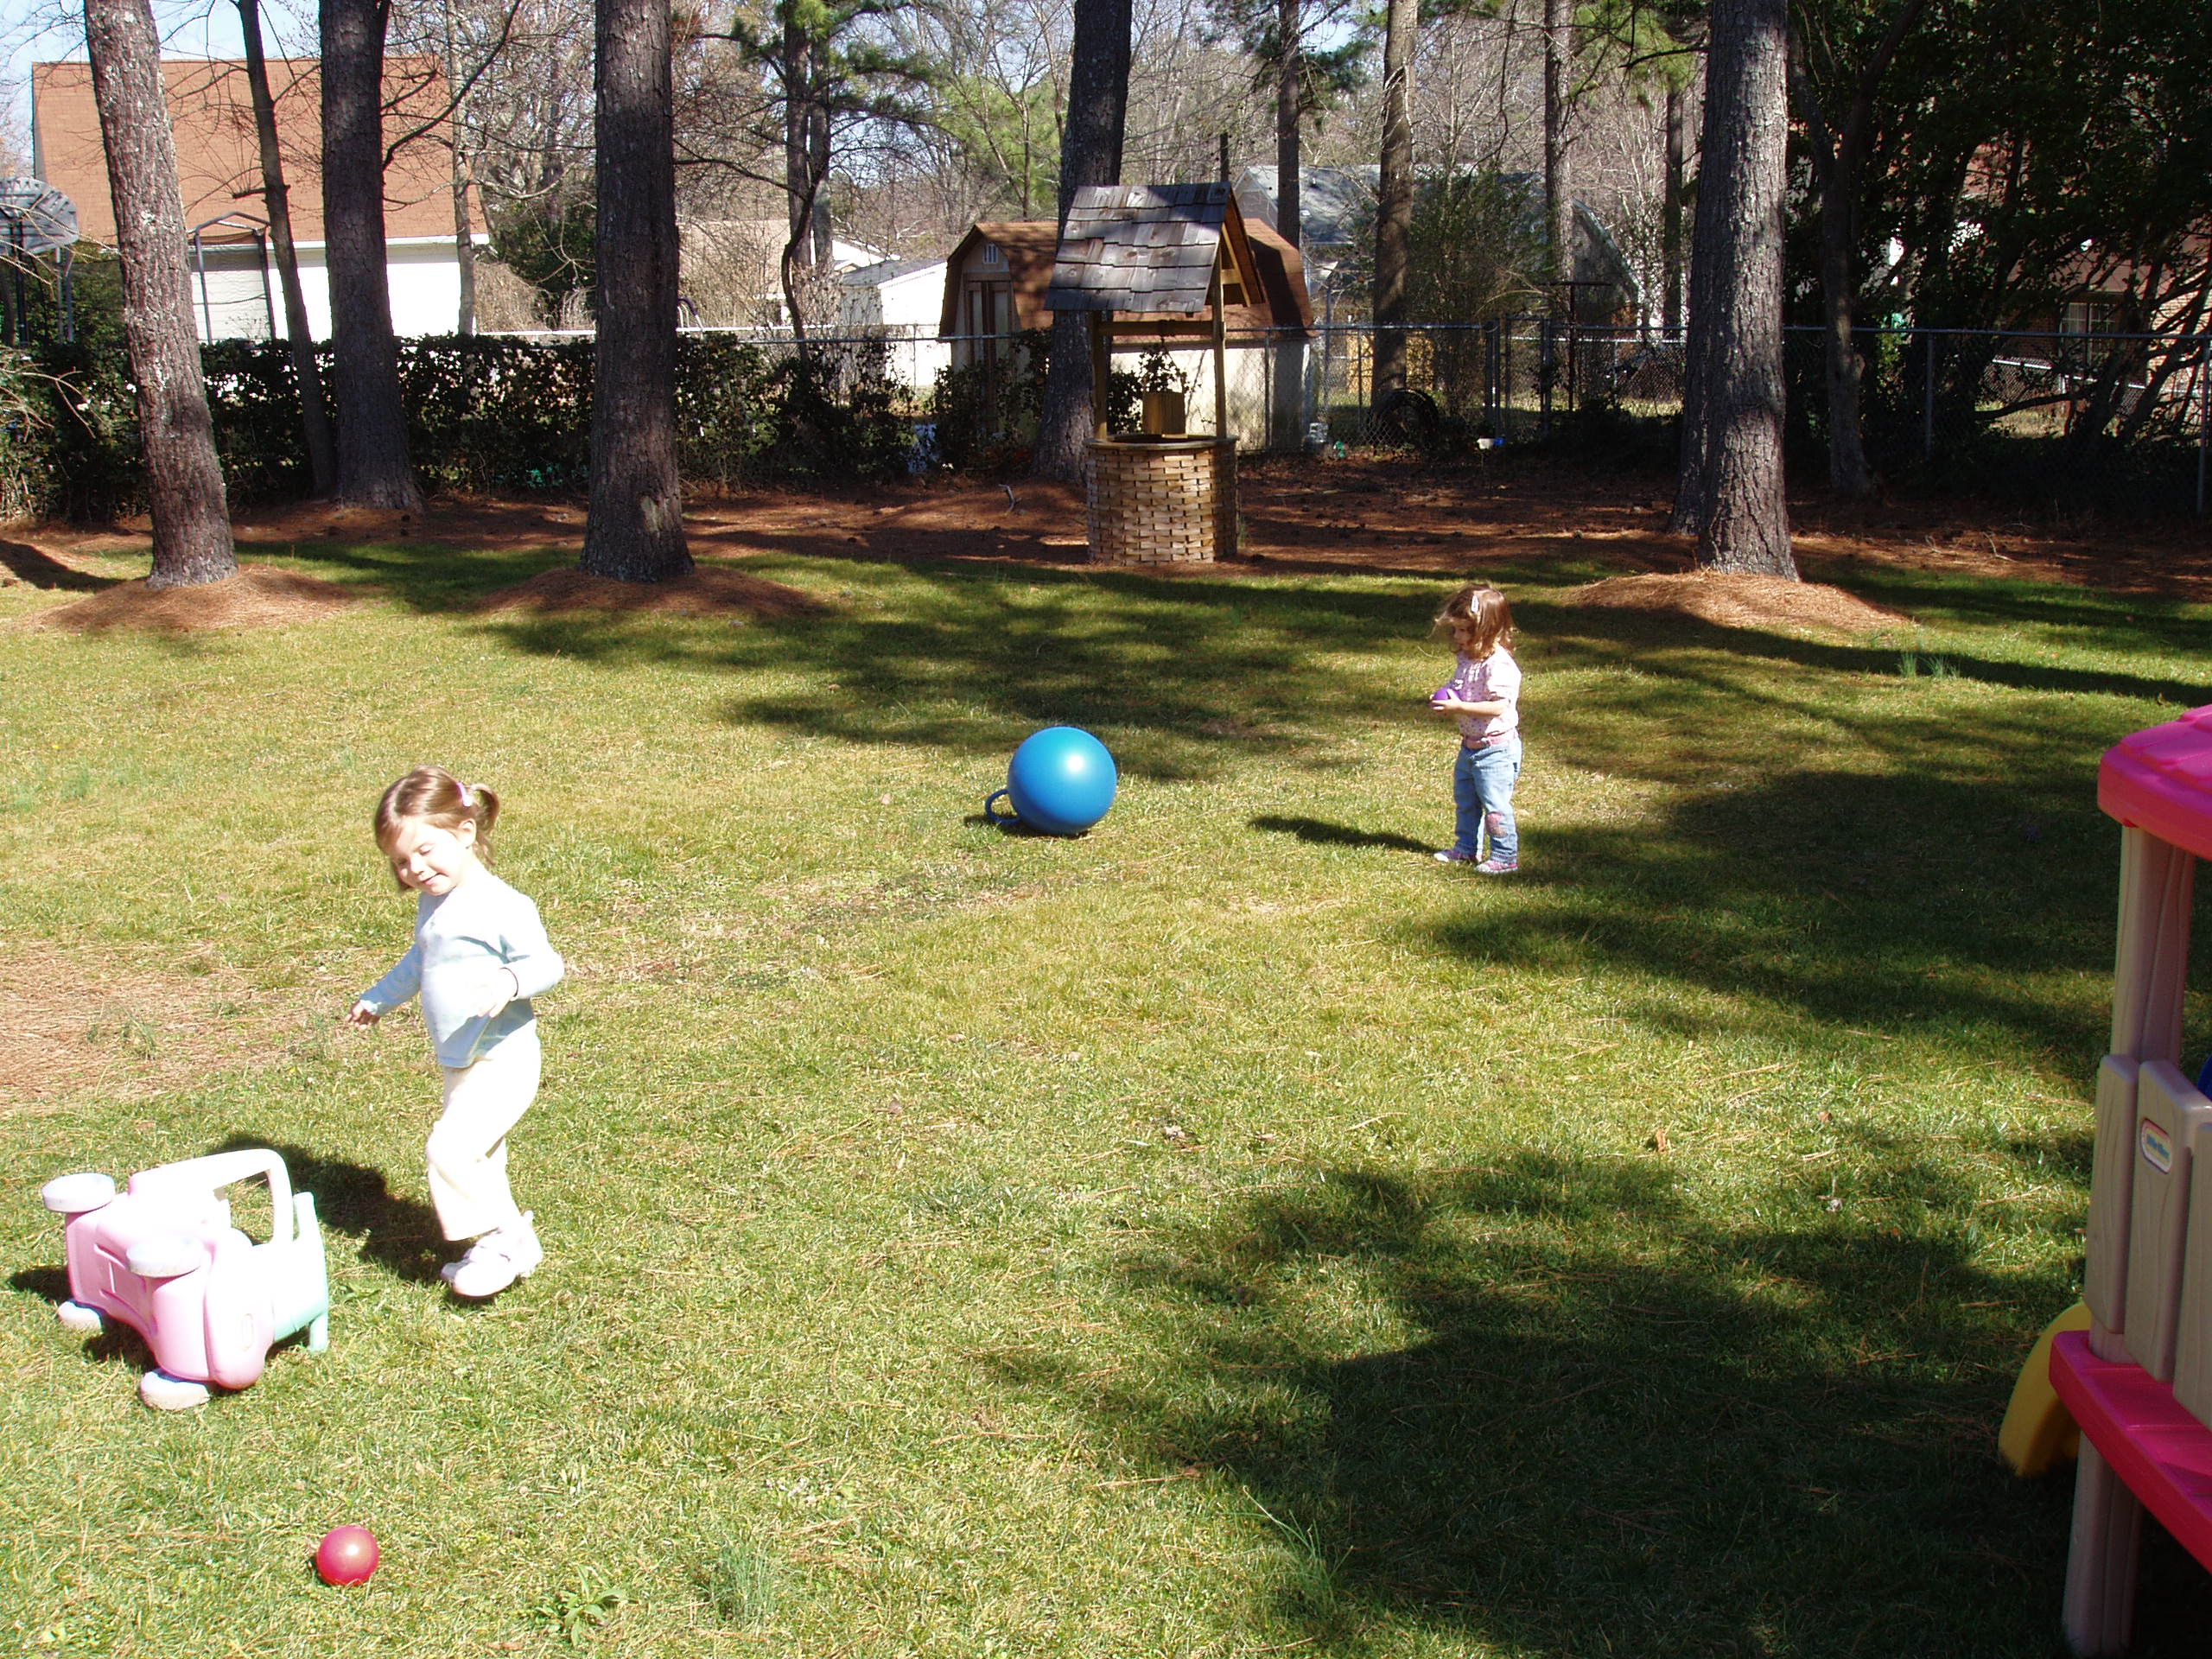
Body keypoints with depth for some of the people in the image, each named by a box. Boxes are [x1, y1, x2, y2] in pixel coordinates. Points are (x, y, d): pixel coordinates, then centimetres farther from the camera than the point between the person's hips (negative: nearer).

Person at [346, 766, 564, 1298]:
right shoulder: (432, 905, 9)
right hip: (462, 1065, 9)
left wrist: (509, 981, -40)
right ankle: (510, 1241, 29)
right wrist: (378, 998, 39)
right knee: (477, 1158, 16)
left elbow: (546, 963, -20)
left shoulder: (502, 906, -19)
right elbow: (418, 963, 27)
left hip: (503, 1061, -9)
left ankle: (501, 1237, -5)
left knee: (451, 1148, -19)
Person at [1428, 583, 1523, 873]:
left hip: (1496, 748, -10)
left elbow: (1498, 706, -29)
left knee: (1495, 803, -4)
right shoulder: (1468, 658, 6)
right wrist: (1444, 700, -2)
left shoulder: (1499, 664, -23)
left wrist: (1459, 707, -29)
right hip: (1470, 745, 10)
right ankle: (1467, 847, 36)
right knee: (1465, 799, 21)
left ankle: (1505, 856, 6)